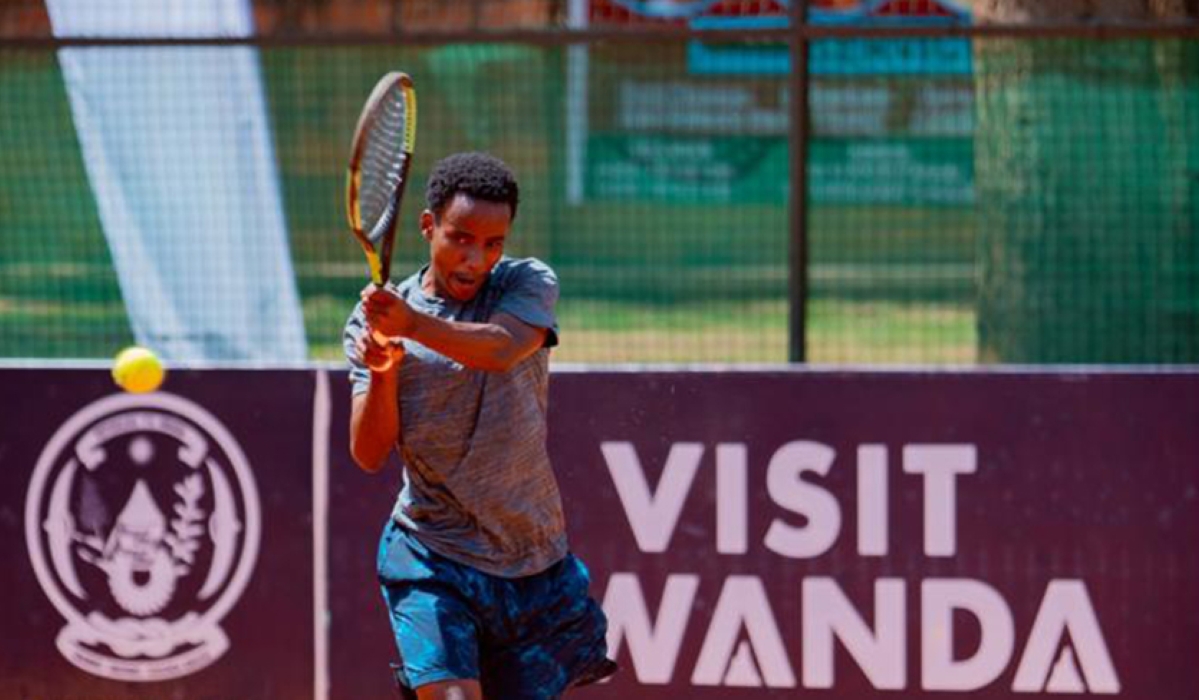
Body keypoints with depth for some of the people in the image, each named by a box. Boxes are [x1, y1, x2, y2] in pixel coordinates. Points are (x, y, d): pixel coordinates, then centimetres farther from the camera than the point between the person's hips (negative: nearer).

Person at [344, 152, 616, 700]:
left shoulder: (529, 285, -2)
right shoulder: (372, 321, -1)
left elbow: (503, 350, -26)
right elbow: (369, 454, -9)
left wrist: (414, 325, -43)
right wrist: (381, 373, -28)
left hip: (534, 563, 2)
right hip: (431, 557, -2)